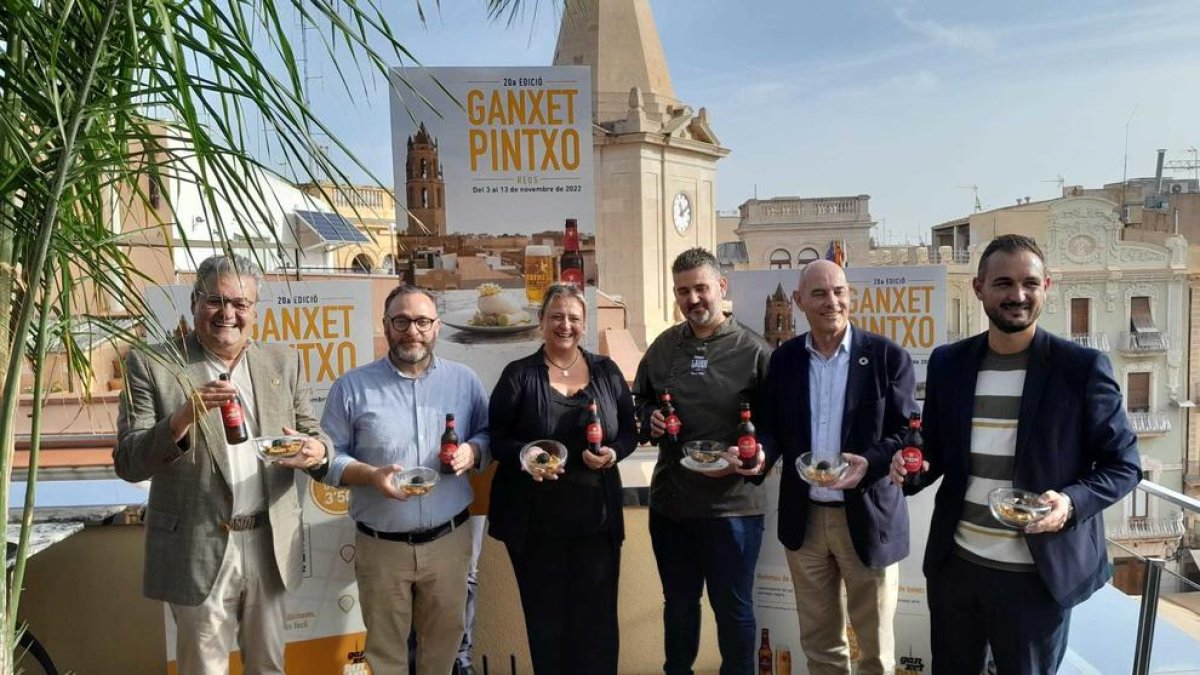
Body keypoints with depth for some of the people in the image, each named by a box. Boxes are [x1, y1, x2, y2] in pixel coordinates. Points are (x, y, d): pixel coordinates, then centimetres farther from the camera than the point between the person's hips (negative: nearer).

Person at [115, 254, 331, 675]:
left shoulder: (283, 362, 4)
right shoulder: (152, 366, -6)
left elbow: (313, 435, 7)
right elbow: (128, 463, -10)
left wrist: (316, 450, -17)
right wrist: (184, 417, -27)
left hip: (271, 545, 3)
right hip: (198, 551, -3)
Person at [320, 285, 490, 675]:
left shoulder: (464, 381, 1)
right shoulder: (352, 387, -5)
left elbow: (488, 435, 8)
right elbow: (329, 456, -3)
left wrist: (472, 452, -14)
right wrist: (371, 475, -21)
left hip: (449, 541, 2)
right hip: (380, 546, -1)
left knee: (444, 641, 19)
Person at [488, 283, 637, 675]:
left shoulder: (606, 371, 6)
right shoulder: (519, 374, -2)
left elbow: (630, 432, 9)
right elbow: (496, 437, -3)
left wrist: (613, 453, -11)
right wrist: (525, 456, -22)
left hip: (597, 517, 2)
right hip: (536, 520, -2)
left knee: (597, 617, 11)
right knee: (546, 617, 12)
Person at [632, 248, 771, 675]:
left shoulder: (753, 350, -9)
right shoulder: (662, 347, 4)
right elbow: (639, 398, 16)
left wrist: (761, 455, -23)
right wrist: (649, 419, -5)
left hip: (732, 504, -4)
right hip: (669, 500, 4)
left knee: (733, 608, 14)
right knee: (678, 603, 22)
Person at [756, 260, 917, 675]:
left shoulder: (888, 356, -7)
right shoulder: (784, 358, 3)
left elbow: (909, 432, -8)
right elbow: (770, 426, 8)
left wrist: (870, 462, -26)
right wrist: (761, 452, -15)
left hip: (867, 516, -3)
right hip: (804, 517, 3)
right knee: (818, 639, 20)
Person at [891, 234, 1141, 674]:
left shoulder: (1082, 367, -8)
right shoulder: (948, 363, 1)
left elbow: (1123, 463, -4)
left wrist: (1072, 502, -22)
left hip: (1038, 573, -3)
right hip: (955, 564, 3)